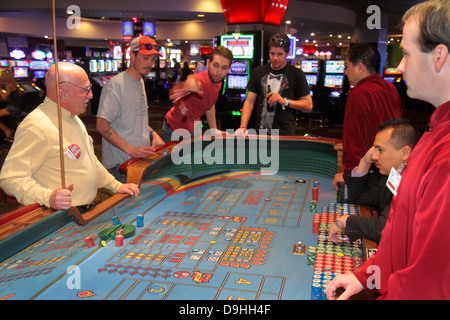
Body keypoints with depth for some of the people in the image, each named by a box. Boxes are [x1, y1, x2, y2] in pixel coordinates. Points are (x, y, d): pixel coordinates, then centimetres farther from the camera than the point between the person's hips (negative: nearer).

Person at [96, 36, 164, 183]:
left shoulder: (140, 82, 14)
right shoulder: (115, 85, -13)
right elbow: (102, 125, -19)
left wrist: (153, 134, 5)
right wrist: (131, 150, -24)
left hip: (141, 160, 8)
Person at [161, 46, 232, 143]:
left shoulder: (217, 82, -7)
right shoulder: (201, 80, -34)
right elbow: (192, 81, -62)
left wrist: (214, 130, 11)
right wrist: (191, 84, -85)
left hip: (193, 130, 7)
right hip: (174, 131, -7)